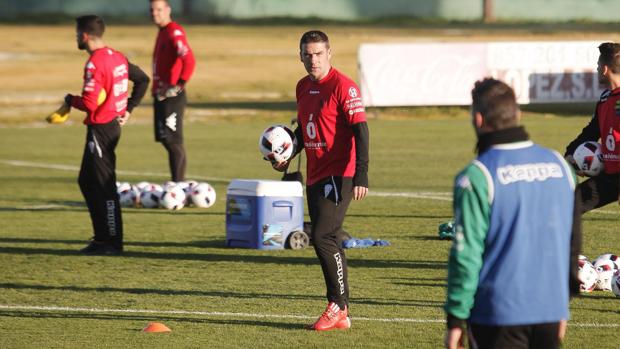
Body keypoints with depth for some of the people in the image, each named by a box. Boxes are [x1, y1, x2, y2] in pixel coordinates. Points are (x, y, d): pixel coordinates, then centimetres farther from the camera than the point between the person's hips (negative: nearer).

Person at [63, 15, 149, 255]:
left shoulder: (94, 63, -18)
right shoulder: (117, 57, 10)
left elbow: (89, 103, -24)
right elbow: (142, 79, 19)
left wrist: (70, 100, -4)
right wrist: (128, 108, 17)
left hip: (101, 128, -10)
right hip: (114, 124, 10)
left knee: (103, 186, -4)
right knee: (87, 181, 17)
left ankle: (112, 242, 0)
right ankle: (102, 237, 21)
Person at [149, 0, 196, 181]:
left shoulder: (175, 33, -14)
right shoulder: (162, 32, 16)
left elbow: (189, 61, -25)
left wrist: (178, 86, -20)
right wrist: (157, 89, 16)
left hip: (172, 97, -10)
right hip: (161, 96, 10)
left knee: (173, 142, -10)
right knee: (166, 141, 10)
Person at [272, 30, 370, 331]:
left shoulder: (342, 86, -12)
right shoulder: (303, 87, 13)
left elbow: (360, 130, -15)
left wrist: (361, 175, -22)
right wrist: (287, 155, 9)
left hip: (338, 175, -8)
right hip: (314, 176, 8)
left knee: (323, 237, -16)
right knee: (326, 241, 9)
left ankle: (338, 304, -5)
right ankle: (340, 314, 15)